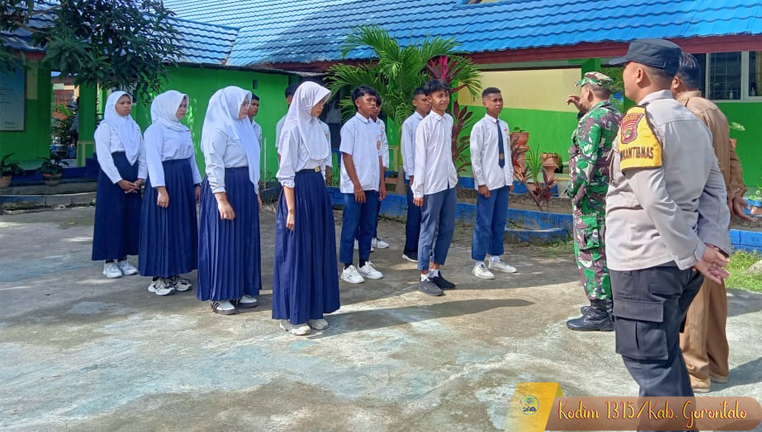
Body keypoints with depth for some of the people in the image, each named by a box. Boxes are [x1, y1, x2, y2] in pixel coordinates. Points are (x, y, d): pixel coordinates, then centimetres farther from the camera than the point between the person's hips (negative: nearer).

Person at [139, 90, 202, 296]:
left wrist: (197, 183, 14)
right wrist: (161, 189, -20)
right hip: (166, 180, -8)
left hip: (183, 181, 8)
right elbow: (153, 160, -14)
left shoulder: (184, 130, 16)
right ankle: (158, 277, 5)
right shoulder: (156, 129, -7)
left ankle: (174, 274, 18)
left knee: (182, 226, 9)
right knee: (163, 227, -3)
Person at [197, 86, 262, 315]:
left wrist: (256, 192, 16)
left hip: (244, 188, 9)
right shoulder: (218, 130, -12)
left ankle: (239, 291, 22)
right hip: (225, 188, -9)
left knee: (245, 239, 11)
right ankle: (220, 296, 8)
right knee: (224, 241, -2)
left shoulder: (243, 127, 13)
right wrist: (222, 200, -21)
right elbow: (214, 167, -16)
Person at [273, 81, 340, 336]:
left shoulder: (315, 127, 11)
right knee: (296, 253, -1)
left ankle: (312, 310, 22)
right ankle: (291, 316, 10)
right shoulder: (293, 129, -12)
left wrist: (320, 188, 14)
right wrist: (291, 210, -17)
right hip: (299, 191, -8)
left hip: (318, 189, 8)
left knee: (318, 251, 11)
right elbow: (286, 173, -14)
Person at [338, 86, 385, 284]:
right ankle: (347, 267, 9)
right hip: (354, 187, -6)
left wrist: (382, 183, 11)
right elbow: (347, 157, -11)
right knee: (351, 227, 1)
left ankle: (364, 264, 23)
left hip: (372, 186, 6)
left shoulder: (375, 126, 11)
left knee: (368, 226, 12)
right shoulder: (350, 126, -8)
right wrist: (357, 186, -14)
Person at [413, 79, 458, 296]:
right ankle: (424, 278, 9)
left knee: (447, 229, 11)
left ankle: (435, 272, 23)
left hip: (449, 182, 7)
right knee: (429, 231, 0)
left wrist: (453, 175, 15)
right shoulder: (425, 124, -11)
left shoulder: (449, 120, 9)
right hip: (432, 185, -7)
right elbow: (420, 159, -11)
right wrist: (418, 190, -13)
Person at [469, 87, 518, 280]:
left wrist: (510, 178, 12)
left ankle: (496, 259, 25)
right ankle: (478, 263, 7)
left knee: (500, 222, 13)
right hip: (488, 183, -6)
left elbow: (507, 153, 14)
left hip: (503, 181, 6)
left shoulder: (504, 126, 10)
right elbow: (475, 157, -10)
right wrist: (481, 182, -13)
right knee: (484, 223, -2)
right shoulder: (480, 127, -9)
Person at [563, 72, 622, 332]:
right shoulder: (617, 116, 14)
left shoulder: (592, 120, -15)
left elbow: (586, 161, -21)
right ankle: (610, 303, 26)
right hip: (612, 193, 10)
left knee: (590, 252, -5)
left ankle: (600, 312, -1)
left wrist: (574, 190, -13)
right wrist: (583, 111, 23)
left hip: (592, 196, -10)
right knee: (607, 250, 16)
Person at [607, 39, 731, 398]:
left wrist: (694, 253, -16)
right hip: (677, 259, 9)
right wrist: (712, 243, 1)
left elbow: (654, 199, -22)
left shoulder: (639, 120, -13)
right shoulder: (693, 122, 12)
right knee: (663, 353, 23)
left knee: (649, 361, 2)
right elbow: (715, 189, 9)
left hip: (645, 261, -9)